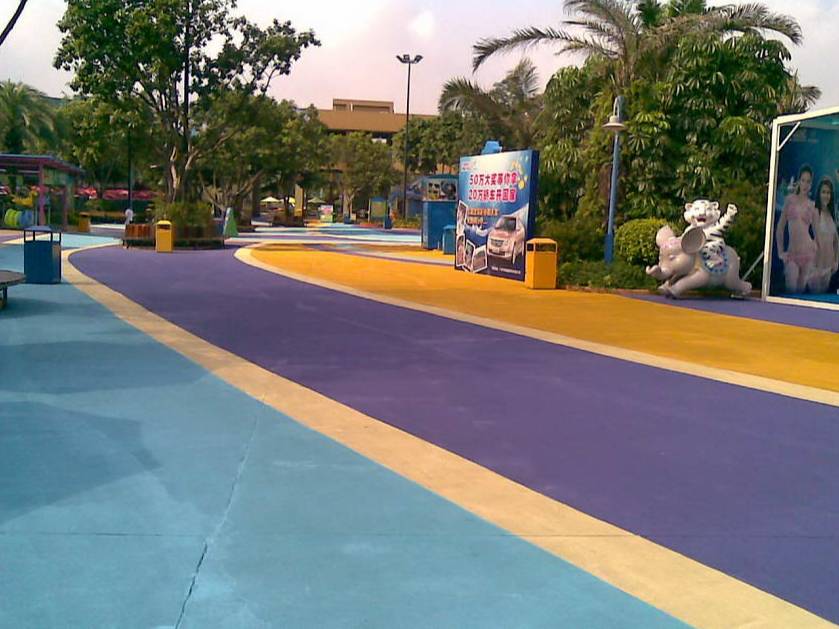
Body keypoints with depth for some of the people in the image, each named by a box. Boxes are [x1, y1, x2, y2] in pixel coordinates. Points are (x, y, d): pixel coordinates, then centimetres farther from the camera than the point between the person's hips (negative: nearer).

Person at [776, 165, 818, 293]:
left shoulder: (812, 205, 7)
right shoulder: (790, 199, 6)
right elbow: (780, 227, 7)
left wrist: (813, 246, -6)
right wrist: (780, 251, 1)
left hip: (807, 252, 1)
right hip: (791, 252, -1)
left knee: (801, 289, 7)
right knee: (791, 289, -10)